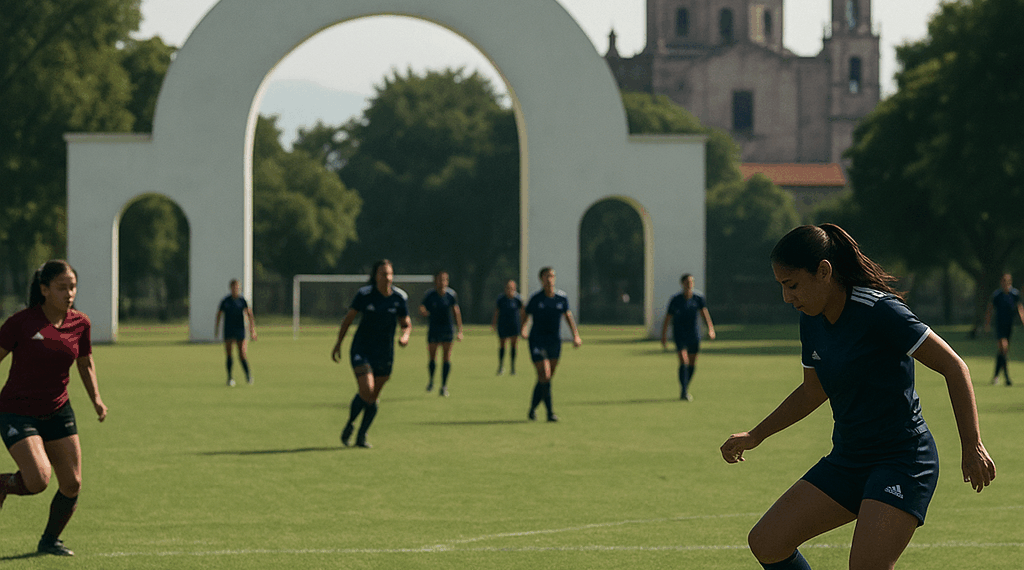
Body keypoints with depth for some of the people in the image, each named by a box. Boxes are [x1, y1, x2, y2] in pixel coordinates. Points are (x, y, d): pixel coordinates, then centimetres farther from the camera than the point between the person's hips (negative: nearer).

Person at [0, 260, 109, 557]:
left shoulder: (80, 323, 1)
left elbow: (85, 362, 17)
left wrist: (96, 398, 5)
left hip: (58, 412, 5)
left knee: (72, 484, 1)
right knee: (39, 479, -22)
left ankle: (50, 540, 24)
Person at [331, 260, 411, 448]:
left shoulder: (400, 297, -5)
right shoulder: (364, 294, -12)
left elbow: (406, 324, 5)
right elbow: (349, 318, -1)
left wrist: (405, 335, -18)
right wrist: (338, 344, 3)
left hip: (385, 353, 3)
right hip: (362, 350, -3)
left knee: (374, 397, 7)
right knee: (366, 391, -17)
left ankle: (361, 436, 22)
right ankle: (349, 425, 8)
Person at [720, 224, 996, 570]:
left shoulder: (879, 311, -19)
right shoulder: (811, 322, 5)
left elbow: (953, 366, -16)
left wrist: (973, 447, -19)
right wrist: (755, 436, 23)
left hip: (902, 460, -8)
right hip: (847, 460, 8)